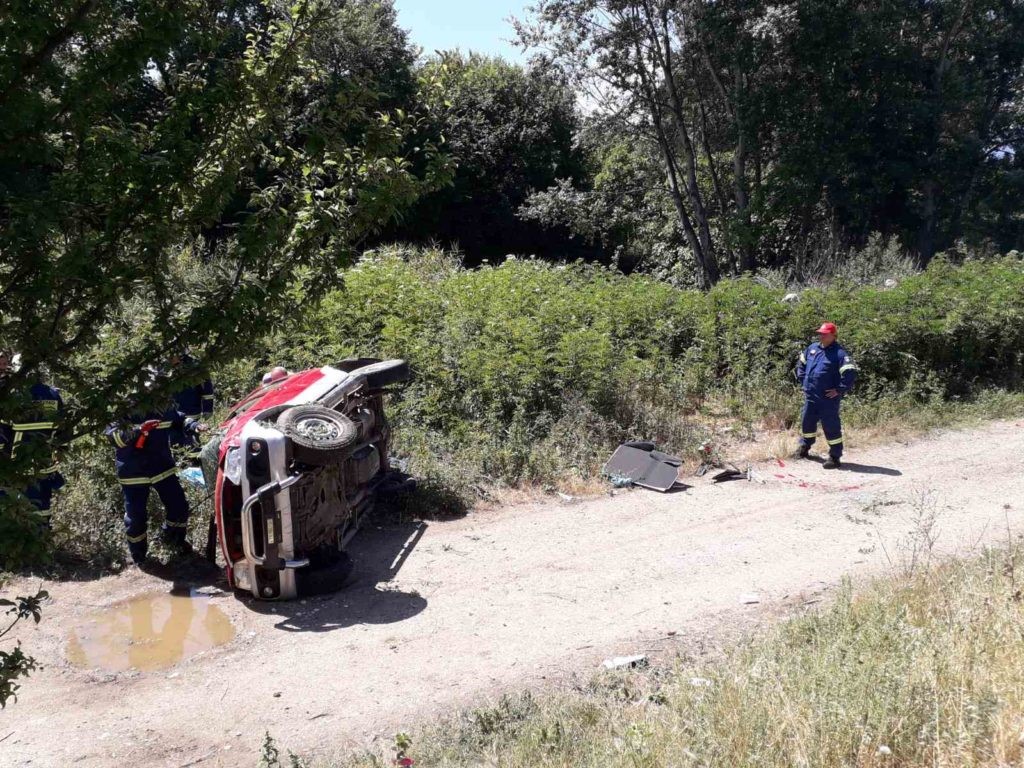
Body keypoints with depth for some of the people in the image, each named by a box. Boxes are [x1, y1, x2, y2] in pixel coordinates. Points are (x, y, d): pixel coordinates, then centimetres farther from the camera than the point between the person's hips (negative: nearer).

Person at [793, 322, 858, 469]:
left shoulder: (839, 353, -13)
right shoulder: (812, 348, 9)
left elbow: (850, 373, -21)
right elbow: (801, 364, 26)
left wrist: (839, 390, -18)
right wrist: (803, 381, 15)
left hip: (828, 399, -7)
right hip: (810, 396, 7)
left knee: (831, 426, -1)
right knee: (807, 422, 18)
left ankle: (835, 457, 9)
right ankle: (804, 448, 38)